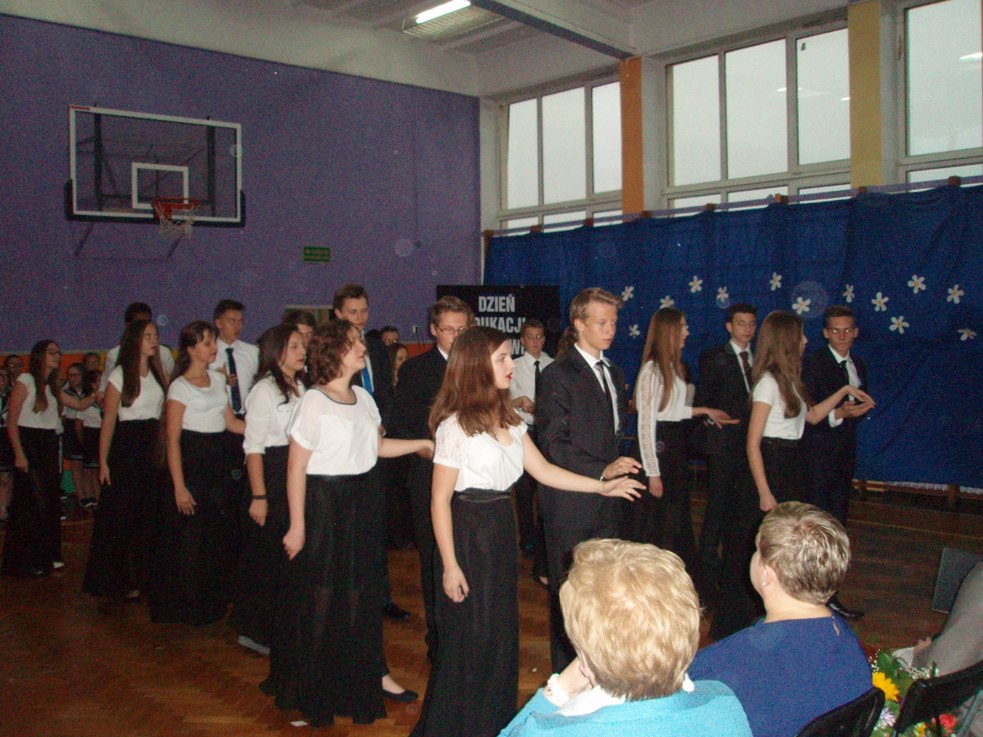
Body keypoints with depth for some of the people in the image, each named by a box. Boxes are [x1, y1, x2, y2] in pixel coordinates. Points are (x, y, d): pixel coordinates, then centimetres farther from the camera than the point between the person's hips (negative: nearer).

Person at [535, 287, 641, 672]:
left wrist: (617, 468, 11)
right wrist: (602, 470, -24)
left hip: (607, 500, 7)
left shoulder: (614, 372, 15)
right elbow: (554, 444, -16)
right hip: (572, 504, -7)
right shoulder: (558, 374, -11)